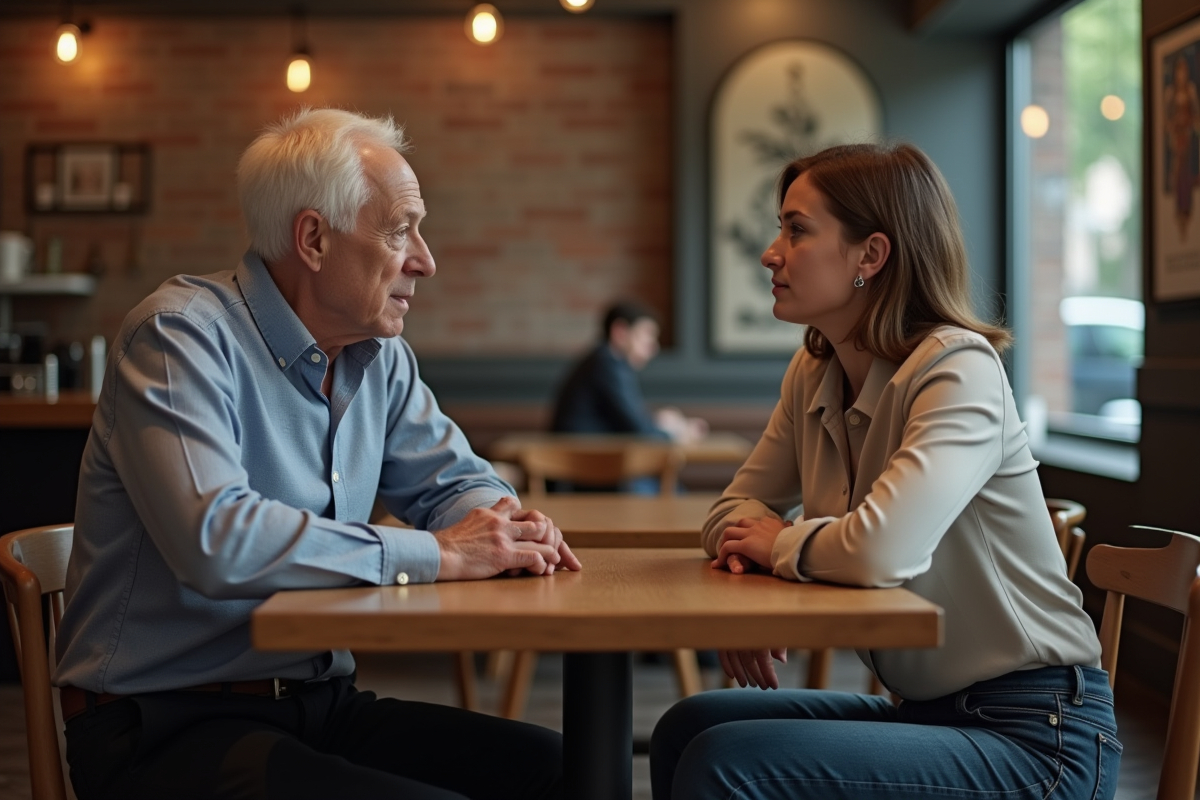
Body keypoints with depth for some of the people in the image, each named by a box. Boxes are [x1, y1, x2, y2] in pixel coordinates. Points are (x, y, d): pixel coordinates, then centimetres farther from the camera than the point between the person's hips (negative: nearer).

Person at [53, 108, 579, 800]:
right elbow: (215, 540, -29)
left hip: (320, 703, 7)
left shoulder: (379, 356, 9)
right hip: (168, 721, -7)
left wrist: (503, 526, -5)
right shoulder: (182, 337, -14)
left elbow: (456, 479, 21)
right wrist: (435, 555, -22)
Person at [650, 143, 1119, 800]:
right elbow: (737, 509, 12)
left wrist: (783, 543, -13)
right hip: (926, 712, 7)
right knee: (686, 730, -5)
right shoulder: (813, 375, 6)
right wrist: (746, 543, -12)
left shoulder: (958, 368, -19)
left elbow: (881, 552, -33)